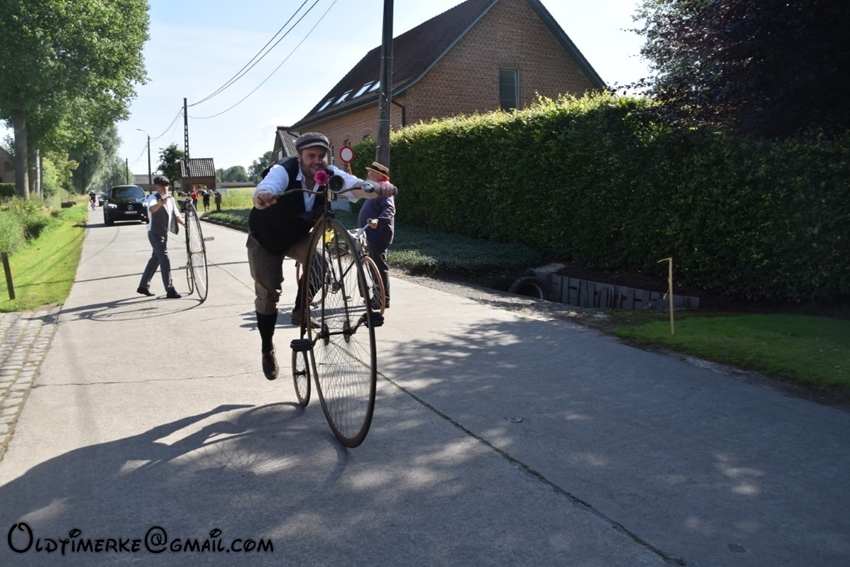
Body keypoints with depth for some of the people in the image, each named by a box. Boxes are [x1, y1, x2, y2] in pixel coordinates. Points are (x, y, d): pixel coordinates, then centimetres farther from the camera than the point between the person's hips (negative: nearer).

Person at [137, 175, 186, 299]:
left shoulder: (170, 199, 10)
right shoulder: (153, 197, -15)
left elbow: (176, 214, 13)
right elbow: (152, 209, -38)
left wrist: (185, 224, -3)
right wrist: (160, 203, -59)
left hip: (164, 233, 9)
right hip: (155, 233, -9)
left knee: (155, 259, 16)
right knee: (165, 260, -13)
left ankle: (143, 286, 28)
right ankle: (170, 290, -12)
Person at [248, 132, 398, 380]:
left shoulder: (331, 175, -22)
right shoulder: (283, 172, -33)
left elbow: (358, 187, -38)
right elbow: (263, 190, -52)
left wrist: (379, 187, -60)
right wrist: (262, 197, -77)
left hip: (299, 236, 3)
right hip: (265, 239, -3)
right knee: (267, 294, 1)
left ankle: (300, 311, 0)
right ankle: (267, 350, 24)